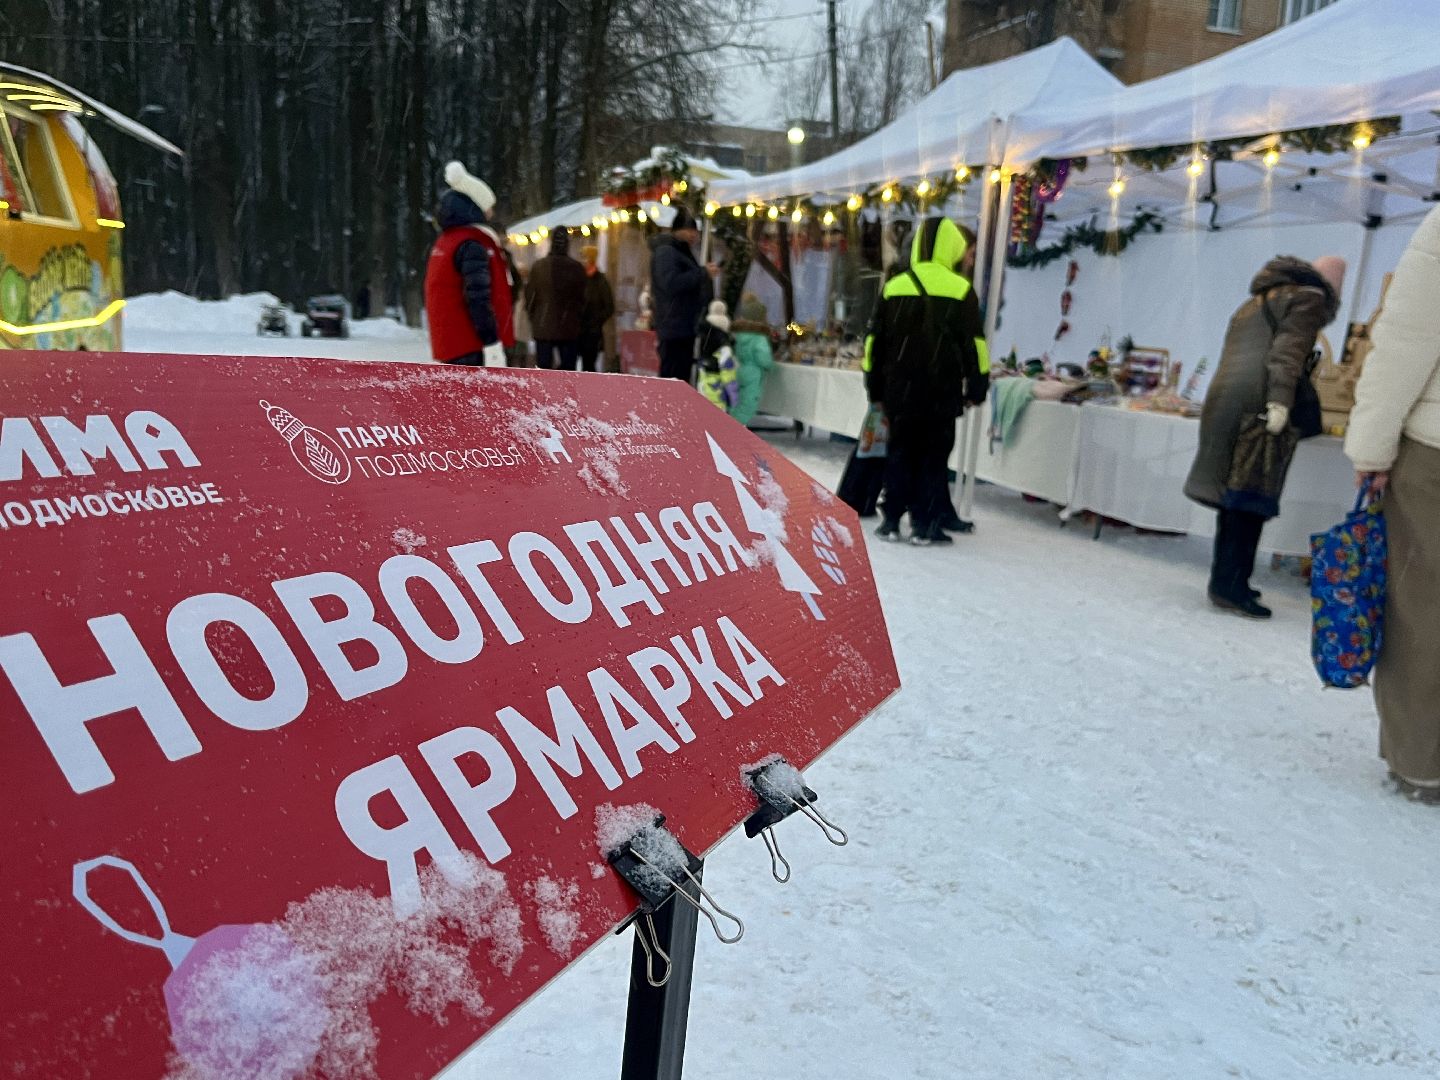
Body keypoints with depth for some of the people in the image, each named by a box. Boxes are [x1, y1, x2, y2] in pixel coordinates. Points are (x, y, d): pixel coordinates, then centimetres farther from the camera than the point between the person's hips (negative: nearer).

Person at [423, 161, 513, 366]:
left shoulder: (444, 241, 17)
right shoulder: (472, 244, -14)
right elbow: (478, 298, -21)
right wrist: (492, 344, -22)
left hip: (450, 343, 10)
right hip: (472, 347, -10)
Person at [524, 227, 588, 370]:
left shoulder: (538, 266, -4)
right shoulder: (577, 268, -5)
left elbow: (530, 297, 4)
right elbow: (582, 299, 4)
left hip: (543, 327, 0)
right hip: (569, 329, 0)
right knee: (568, 371, 4)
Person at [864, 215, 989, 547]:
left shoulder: (894, 287, 5)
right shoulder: (961, 290, -5)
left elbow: (875, 341, 9)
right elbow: (974, 343, -4)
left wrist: (875, 387, 17)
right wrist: (977, 386, 6)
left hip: (899, 389, 3)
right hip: (942, 391, -3)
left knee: (899, 451, 12)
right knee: (934, 454, 4)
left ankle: (891, 520, 12)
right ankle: (924, 524, 4)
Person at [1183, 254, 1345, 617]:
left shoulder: (1257, 300, 29)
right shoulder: (1307, 298, 3)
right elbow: (1289, 351, -14)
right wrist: (1280, 400, -25)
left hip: (1223, 402, 8)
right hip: (1254, 407, -8)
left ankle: (1226, 580, 15)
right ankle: (1231, 587, -7)